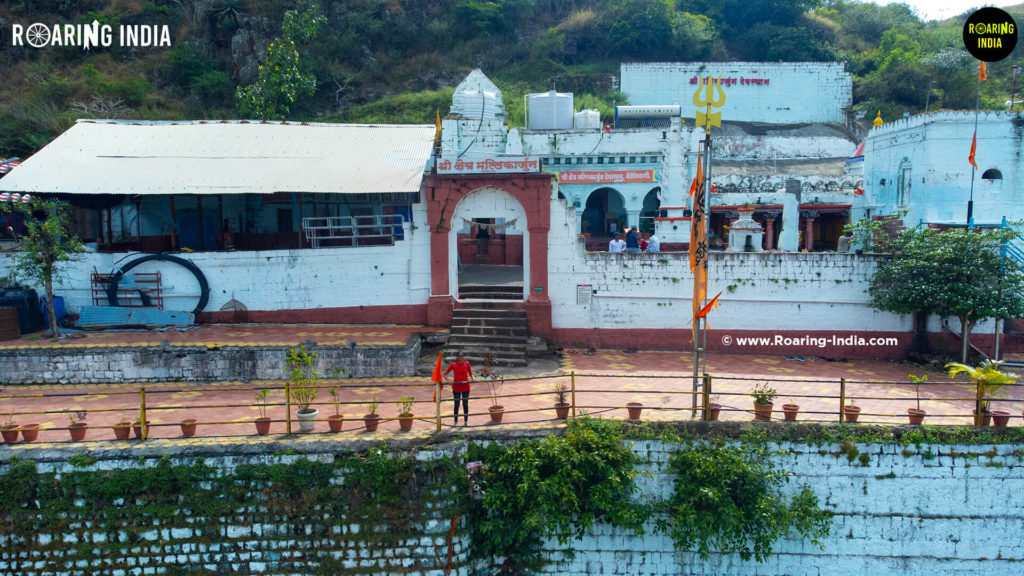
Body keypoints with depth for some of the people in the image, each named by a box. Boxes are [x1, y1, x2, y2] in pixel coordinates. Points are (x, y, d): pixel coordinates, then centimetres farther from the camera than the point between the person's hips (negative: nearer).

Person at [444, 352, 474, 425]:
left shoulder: (467, 364, -3)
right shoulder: (453, 365, -7)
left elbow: (470, 373, 7)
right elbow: (445, 373, -3)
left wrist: (472, 378, -13)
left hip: (465, 387, 1)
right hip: (456, 387, -1)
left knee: (465, 404, 6)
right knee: (456, 404, 6)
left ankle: (466, 421, 15)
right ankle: (455, 421, 17)